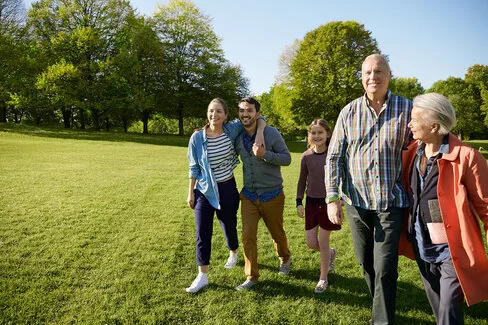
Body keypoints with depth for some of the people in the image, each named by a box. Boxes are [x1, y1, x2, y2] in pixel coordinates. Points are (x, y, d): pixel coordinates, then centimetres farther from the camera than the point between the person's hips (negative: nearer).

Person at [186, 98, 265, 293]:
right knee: (202, 233, 0)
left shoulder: (232, 130, -9)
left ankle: (233, 254, 49)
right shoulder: (198, 137, -11)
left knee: (229, 226, 17)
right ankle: (202, 276, 13)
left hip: (227, 188, 1)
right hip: (204, 190, 0)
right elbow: (194, 168, -2)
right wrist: (190, 193, 0)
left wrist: (259, 133, -18)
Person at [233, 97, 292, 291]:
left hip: (271, 195, -3)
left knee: (277, 233, 16)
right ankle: (252, 277, 14)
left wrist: (265, 154, -27)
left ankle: (285, 260, 46)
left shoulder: (271, 133, -14)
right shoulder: (237, 137, 0)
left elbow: (287, 158, -13)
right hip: (249, 195, 3)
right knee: (247, 236, -2)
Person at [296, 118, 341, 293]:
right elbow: (302, 180, 7)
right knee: (311, 243, 6)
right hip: (311, 202, 3)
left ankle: (323, 279, 24)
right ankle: (331, 253, 41)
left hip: (328, 202, -3)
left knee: (323, 242, 4)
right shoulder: (306, 156, -1)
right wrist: (299, 202, 3)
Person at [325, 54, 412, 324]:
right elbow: (334, 157, 0)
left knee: (384, 269, -3)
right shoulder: (349, 112, 1)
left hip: (391, 203, -2)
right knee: (366, 263, 16)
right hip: (356, 201, 3)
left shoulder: (406, 109, -4)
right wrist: (332, 198, -8)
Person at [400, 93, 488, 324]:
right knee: (437, 306, 23)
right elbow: (405, 190, 15)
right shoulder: (412, 153, -1)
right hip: (423, 247, 6)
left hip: (452, 250, -6)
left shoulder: (466, 157, -19)